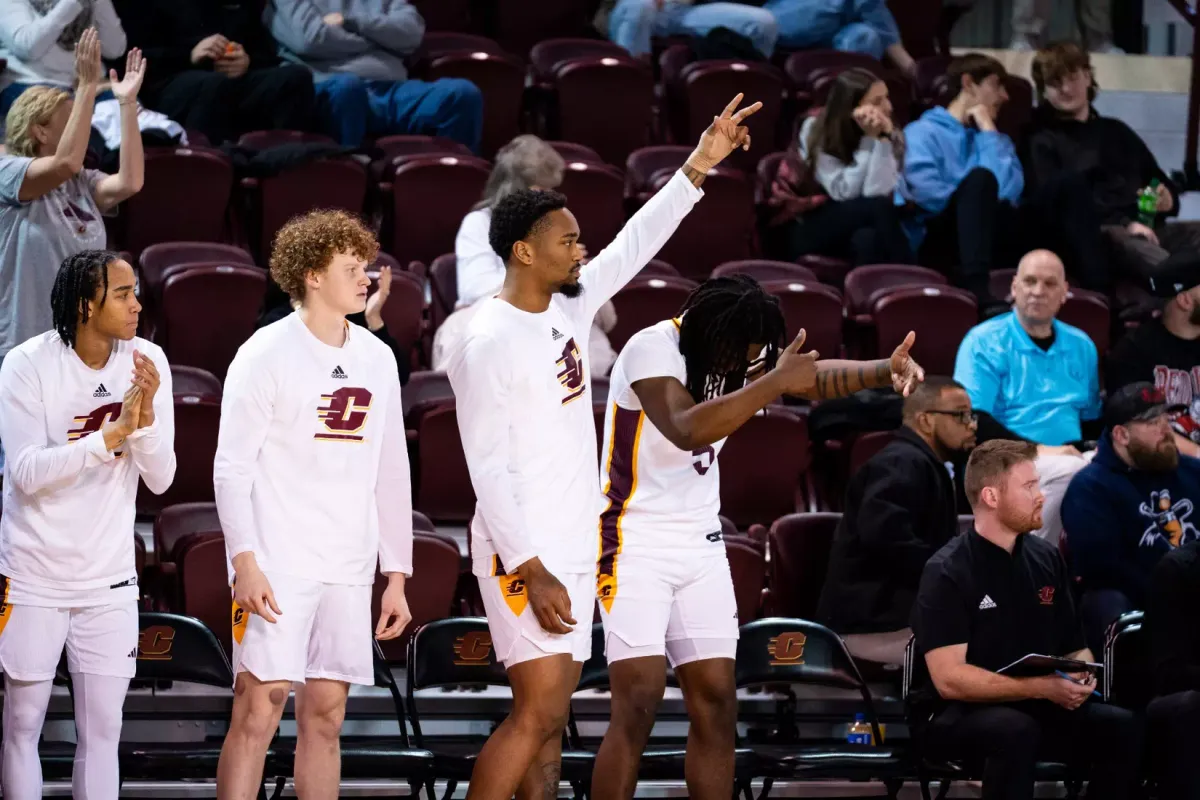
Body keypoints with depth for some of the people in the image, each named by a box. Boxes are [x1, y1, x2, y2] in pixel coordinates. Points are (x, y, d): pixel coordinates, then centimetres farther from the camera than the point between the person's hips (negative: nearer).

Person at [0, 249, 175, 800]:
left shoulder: (147, 362, -4)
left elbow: (160, 480, -6)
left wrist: (146, 413, -24)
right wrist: (110, 434, -32)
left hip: (109, 578, 3)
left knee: (102, 729, 5)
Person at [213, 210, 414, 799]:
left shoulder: (377, 359, 13)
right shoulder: (267, 355, -4)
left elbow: (391, 474, 17)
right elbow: (231, 467, -7)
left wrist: (397, 574, 14)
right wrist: (246, 562, -16)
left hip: (348, 569, 5)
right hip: (277, 563, -5)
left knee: (326, 713, 5)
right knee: (260, 705, -11)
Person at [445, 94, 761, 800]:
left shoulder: (571, 306, 8)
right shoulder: (489, 343, -15)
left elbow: (636, 244, 19)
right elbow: (489, 470, -17)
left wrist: (700, 165, 11)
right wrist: (532, 572, -21)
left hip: (574, 548, 9)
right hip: (525, 555, -9)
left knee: (551, 716, 7)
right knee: (540, 712, -13)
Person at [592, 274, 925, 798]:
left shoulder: (738, 352, 3)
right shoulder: (652, 350, -19)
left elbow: (815, 379, 2)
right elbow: (686, 428, -34)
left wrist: (884, 370, -16)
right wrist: (775, 383, -34)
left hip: (701, 542, 8)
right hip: (636, 541, -8)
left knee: (716, 702, 3)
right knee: (639, 702, -16)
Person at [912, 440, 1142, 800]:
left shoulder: (1045, 559, 8)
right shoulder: (946, 573, -11)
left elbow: (1075, 649, 16)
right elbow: (950, 679, -19)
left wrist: (1080, 674, -9)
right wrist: (1044, 688, -25)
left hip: (1032, 708, 6)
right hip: (954, 716, -6)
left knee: (1122, 727, -19)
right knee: (1015, 731, -38)